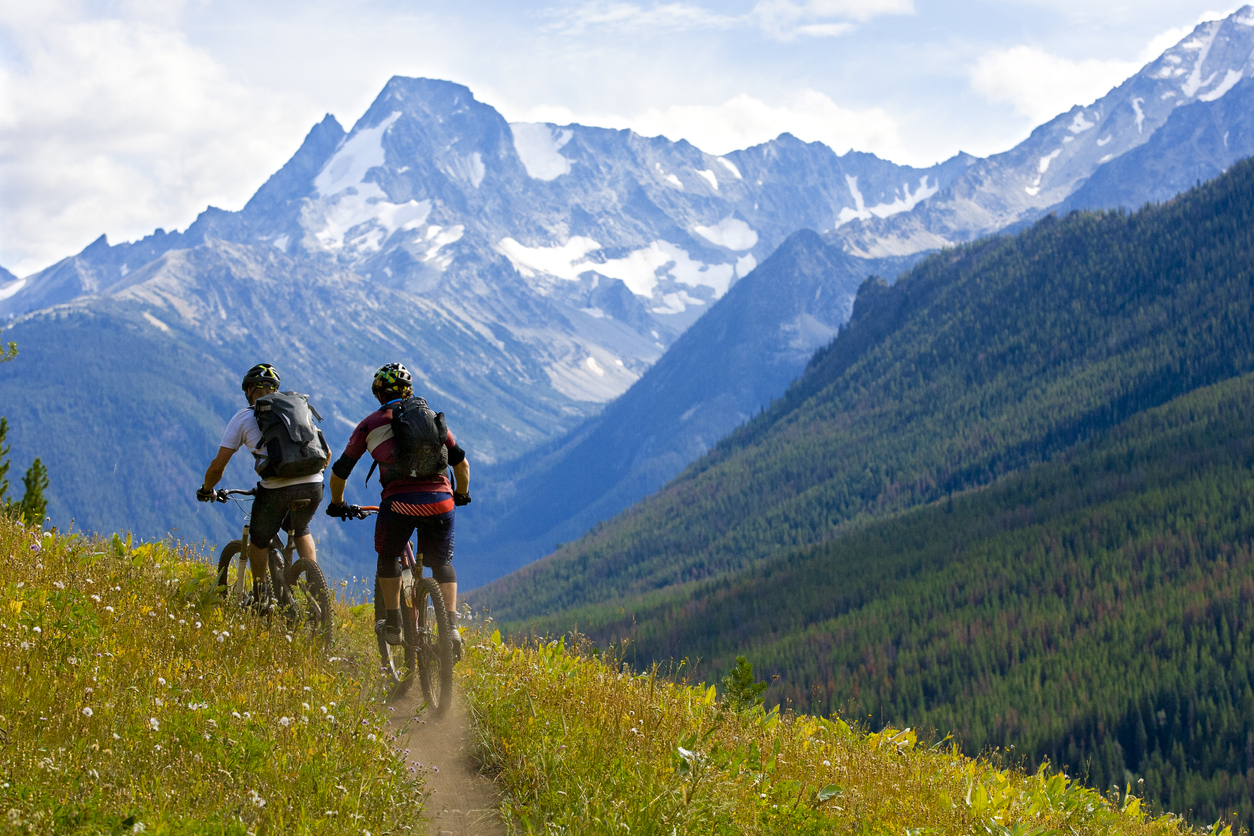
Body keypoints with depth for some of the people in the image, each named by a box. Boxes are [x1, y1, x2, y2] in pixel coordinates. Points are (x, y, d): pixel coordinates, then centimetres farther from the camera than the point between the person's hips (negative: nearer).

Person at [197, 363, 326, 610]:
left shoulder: (244, 417, 13)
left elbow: (218, 465, 11)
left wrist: (206, 490, 30)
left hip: (276, 489, -4)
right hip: (313, 486, 4)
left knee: (259, 541, 24)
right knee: (301, 530, 33)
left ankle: (262, 600, 32)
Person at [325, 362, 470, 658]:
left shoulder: (371, 424, 15)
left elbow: (340, 472, 20)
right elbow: (461, 462, 24)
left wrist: (337, 504, 38)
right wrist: (462, 494, 43)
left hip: (400, 501, -2)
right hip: (440, 501, 2)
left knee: (388, 557, 26)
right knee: (442, 564, 20)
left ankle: (393, 625, 24)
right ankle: (451, 627, 4)